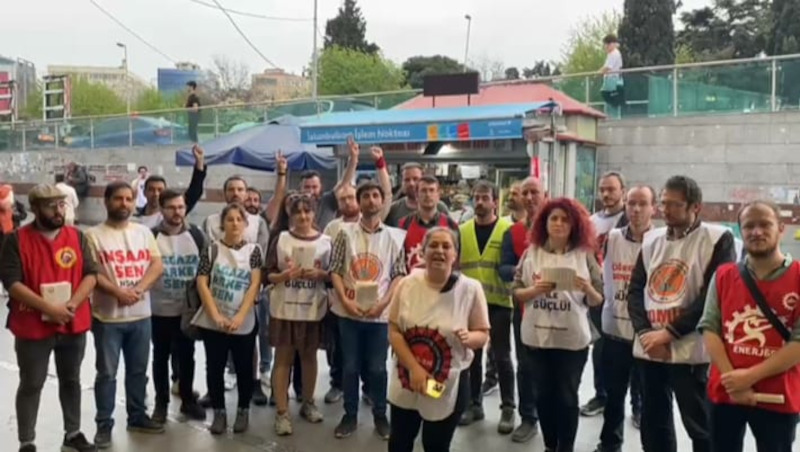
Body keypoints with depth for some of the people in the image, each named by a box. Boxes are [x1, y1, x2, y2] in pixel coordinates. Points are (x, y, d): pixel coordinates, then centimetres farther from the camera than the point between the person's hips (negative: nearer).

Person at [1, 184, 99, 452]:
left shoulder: (77, 237, 2)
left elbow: (91, 274, -1)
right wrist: (48, 308, -22)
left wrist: (72, 304, -17)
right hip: (33, 326, -3)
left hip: (74, 324, 4)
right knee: (31, 385, 8)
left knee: (71, 380, 16)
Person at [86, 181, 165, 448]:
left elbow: (157, 265, 0)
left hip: (141, 315, 4)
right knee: (107, 373, 3)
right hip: (107, 316, -4)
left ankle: (137, 416, 28)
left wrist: (138, 289, -15)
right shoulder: (94, 235, -4)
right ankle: (104, 425, 14)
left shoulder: (143, 232, 8)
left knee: (138, 370, 14)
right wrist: (118, 292, -21)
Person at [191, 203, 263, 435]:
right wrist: (216, 315, -11)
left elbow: (255, 285, -5)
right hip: (213, 322, 0)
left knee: (244, 368, 7)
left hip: (244, 323, 0)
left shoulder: (254, 250, 1)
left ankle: (243, 411, 23)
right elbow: (202, 283, -3)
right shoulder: (211, 249, 1)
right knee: (215, 368, 7)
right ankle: (219, 413, 21)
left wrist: (240, 316, -14)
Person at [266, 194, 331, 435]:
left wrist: (320, 274, -13)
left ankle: (308, 403, 30)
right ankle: (282, 412, 7)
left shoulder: (325, 241, 2)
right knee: (283, 358, 2)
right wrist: (285, 275, -20)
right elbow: (268, 275, -1)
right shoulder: (281, 239, -1)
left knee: (309, 355, 14)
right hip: (284, 307, -1)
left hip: (313, 308, 1)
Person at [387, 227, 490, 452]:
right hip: (406, 379, 2)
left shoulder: (471, 289, -11)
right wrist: (414, 368, -16)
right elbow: (394, 331, -5)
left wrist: (469, 338, -28)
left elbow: (483, 334, -4)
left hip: (449, 384, -2)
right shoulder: (407, 284, -6)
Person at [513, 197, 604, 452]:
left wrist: (588, 289, -21)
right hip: (537, 335, 2)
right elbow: (516, 292, 3)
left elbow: (598, 301, 0)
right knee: (543, 394, 12)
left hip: (572, 339, -2)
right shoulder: (531, 253, 1)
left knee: (567, 396, 5)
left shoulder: (585, 255, -3)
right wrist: (535, 290, -16)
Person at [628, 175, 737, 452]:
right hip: (648, 349, 6)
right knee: (653, 424, 16)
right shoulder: (652, 240, 12)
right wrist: (645, 333, -6)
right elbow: (635, 290, 10)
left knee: (700, 428, 4)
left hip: (690, 351, -5)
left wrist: (669, 333, -13)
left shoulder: (718, 239, -6)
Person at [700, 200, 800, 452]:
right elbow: (709, 328, -1)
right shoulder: (723, 275, 4)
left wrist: (750, 376, -17)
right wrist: (731, 378, -13)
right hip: (725, 392, 3)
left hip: (778, 398, -3)